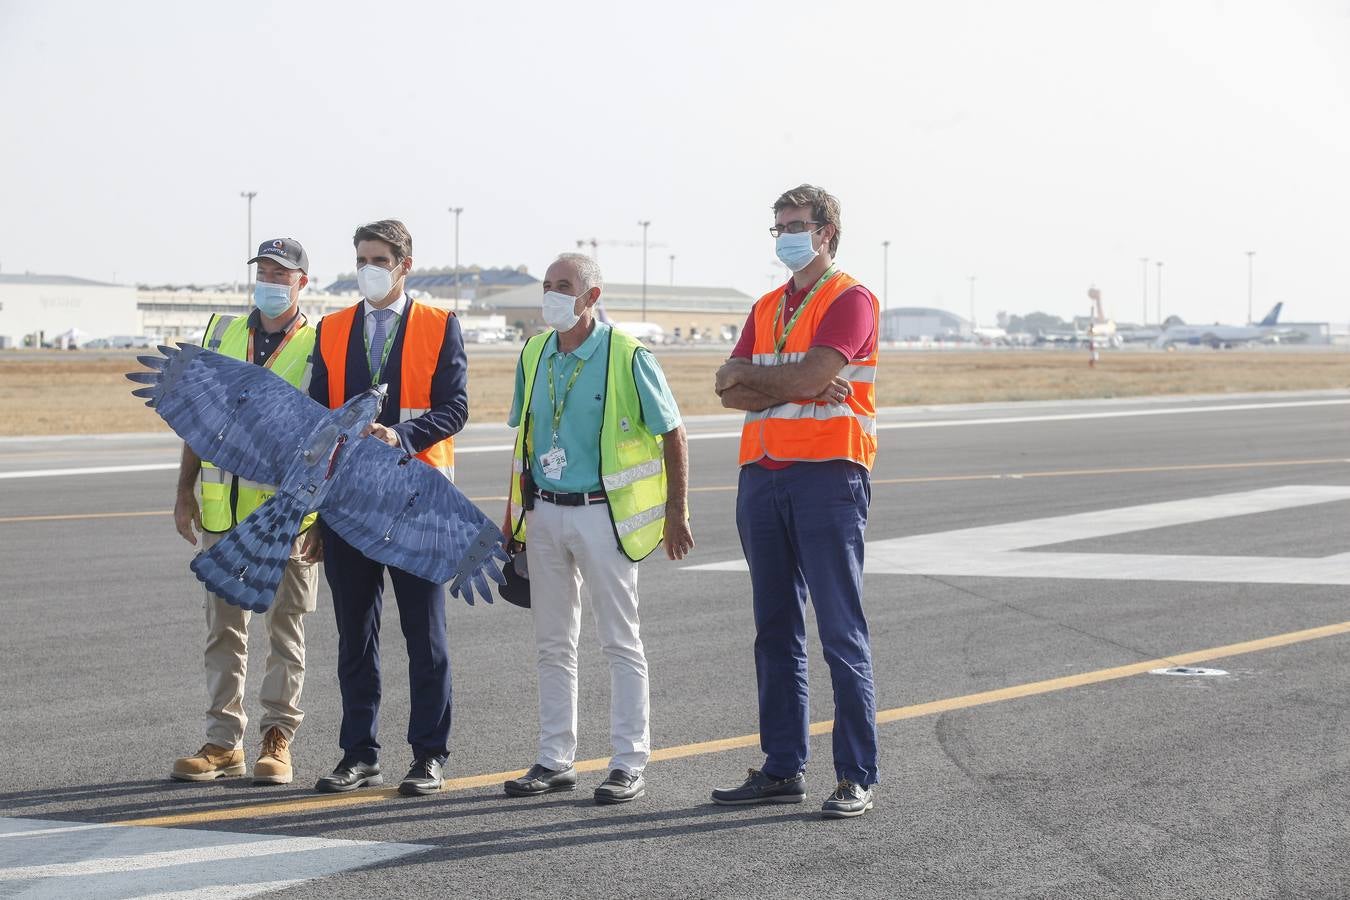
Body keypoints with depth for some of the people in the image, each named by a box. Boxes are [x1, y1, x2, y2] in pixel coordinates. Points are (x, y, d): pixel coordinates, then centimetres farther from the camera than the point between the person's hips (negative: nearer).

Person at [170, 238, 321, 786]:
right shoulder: (223, 334, 10)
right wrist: (185, 491, 9)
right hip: (223, 508, 4)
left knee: (285, 628, 4)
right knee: (223, 627, 7)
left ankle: (277, 741, 11)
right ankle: (222, 742, 14)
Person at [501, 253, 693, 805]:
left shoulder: (627, 357, -9)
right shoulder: (533, 356, 8)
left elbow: (672, 435, -5)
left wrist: (677, 512, -7)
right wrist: (513, 512, 15)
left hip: (602, 513, -6)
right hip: (544, 513, 6)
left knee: (620, 642, 1)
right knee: (553, 644, 10)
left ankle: (629, 764, 5)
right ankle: (555, 759, 18)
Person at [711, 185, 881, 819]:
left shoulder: (851, 301, -3)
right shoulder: (767, 309, 19)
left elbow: (810, 376, -17)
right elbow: (731, 391, 6)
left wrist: (750, 374, -1)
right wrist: (797, 387, -9)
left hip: (828, 475, -7)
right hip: (762, 475, 7)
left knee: (841, 633, -7)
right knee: (775, 631, 9)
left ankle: (856, 777, -5)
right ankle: (782, 769, 15)